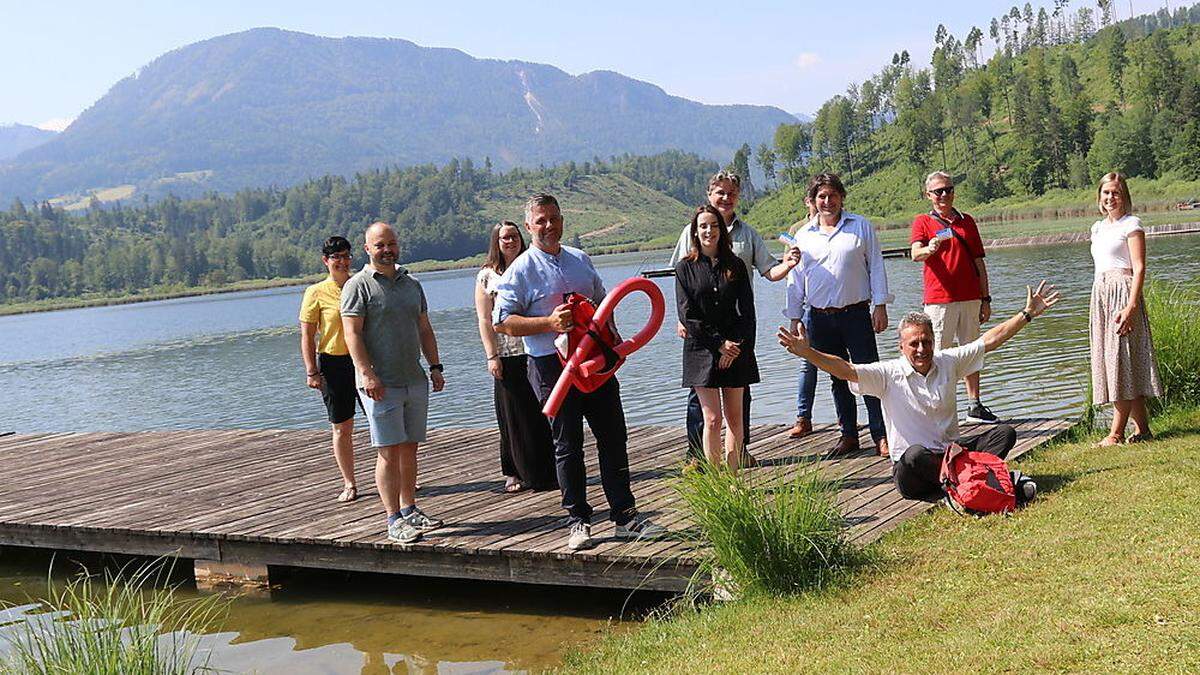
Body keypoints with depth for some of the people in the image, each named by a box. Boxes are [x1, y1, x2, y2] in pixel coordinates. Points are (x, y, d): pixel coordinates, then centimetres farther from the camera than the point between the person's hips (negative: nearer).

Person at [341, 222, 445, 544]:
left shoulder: (412, 284, 17)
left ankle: (409, 509, 19)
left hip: (415, 381, 6)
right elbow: (352, 333, -11)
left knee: (409, 449, 10)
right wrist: (367, 373, -19)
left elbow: (425, 330, 21)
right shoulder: (358, 285, -3)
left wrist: (435, 366, 14)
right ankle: (394, 520, -3)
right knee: (389, 451, -6)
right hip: (380, 384, -6)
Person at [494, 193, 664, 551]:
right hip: (552, 365, -5)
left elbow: (601, 303, 26)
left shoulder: (580, 259, 14)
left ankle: (625, 515, 14)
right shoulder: (520, 270, -4)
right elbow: (501, 322, -9)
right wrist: (549, 323, -19)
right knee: (567, 445, 0)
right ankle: (577, 521, 10)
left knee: (613, 439, 6)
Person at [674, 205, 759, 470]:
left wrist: (737, 345, -9)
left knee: (734, 417, 5)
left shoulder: (735, 265, 7)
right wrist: (719, 343, -11)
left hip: (736, 349, 2)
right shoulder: (686, 268, 1)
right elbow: (687, 315, -5)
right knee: (712, 420, -6)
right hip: (702, 351, -2)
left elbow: (747, 311, 3)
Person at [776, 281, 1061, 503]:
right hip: (911, 468, -4)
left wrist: (1028, 313, 12)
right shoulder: (889, 374, -5)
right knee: (915, 455, -39)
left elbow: (990, 340, 12)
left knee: (1005, 433, -13)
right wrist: (807, 352, -34)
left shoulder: (947, 362, 7)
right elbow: (845, 370, -18)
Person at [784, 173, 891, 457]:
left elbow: (876, 266, 4)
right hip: (820, 318, 3)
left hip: (856, 314, -2)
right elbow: (795, 279, 12)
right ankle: (849, 435, 17)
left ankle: (881, 435, 0)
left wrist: (880, 306, -3)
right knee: (838, 378, 9)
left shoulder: (861, 226, 4)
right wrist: (794, 318, 9)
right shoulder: (803, 236, 10)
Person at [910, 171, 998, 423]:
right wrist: (929, 249, -38)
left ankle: (975, 405, 17)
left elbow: (978, 261, 16)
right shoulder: (923, 221, 3)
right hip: (939, 299, -4)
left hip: (970, 298, 4)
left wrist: (985, 299, 12)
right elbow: (915, 254, -15)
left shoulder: (967, 221, 14)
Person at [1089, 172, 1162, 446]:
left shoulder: (1131, 224, -5)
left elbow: (1139, 269, -12)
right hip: (1100, 295, 8)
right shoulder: (1098, 227, 18)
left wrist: (1131, 306, -21)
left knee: (1122, 360, -8)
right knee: (1109, 359, 6)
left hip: (1122, 293, -8)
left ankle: (1117, 432, -7)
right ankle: (1142, 428, 12)